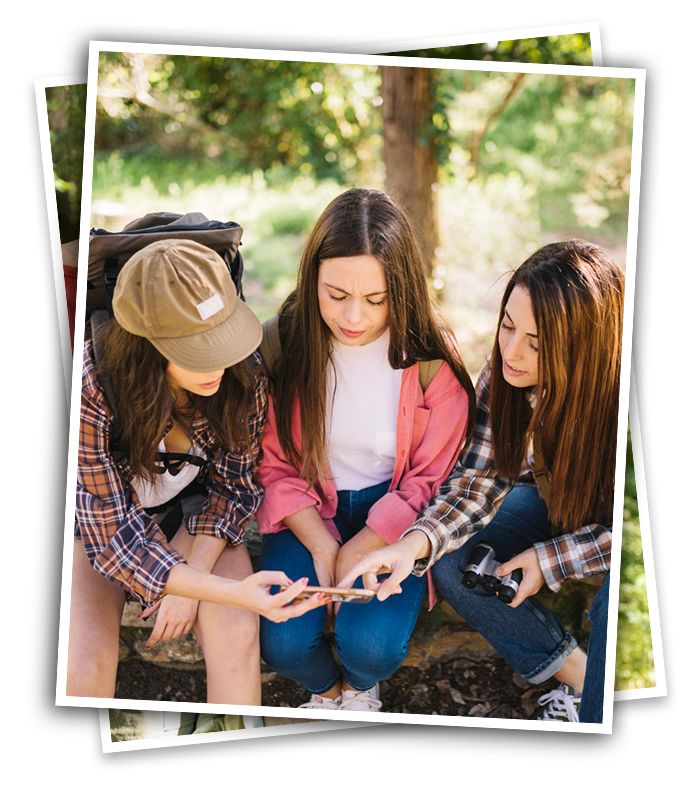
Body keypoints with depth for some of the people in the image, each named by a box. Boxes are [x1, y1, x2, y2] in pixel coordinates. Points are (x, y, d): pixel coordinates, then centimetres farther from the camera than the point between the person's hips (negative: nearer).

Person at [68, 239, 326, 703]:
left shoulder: (243, 372, -23)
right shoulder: (91, 389, -34)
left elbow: (234, 485, -8)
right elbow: (114, 537, -32)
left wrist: (191, 580, -22)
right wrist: (234, 593, -43)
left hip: (190, 511, 2)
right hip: (97, 525, -2)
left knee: (237, 636, -25)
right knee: (83, 671, -25)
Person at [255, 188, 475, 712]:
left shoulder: (432, 359, -16)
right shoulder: (284, 343, -12)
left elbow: (431, 481, -7)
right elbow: (275, 465, -3)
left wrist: (356, 553, -15)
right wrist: (321, 547, -15)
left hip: (393, 515, -1)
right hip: (309, 511, 2)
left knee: (371, 644, -22)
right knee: (284, 643, -19)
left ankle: (361, 686, 18)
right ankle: (326, 688, 20)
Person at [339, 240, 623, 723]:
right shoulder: (505, 374, -23)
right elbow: (482, 479, -20)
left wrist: (551, 558, -26)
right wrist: (416, 542, -37)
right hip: (555, 502, 5)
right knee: (453, 564, -14)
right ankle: (579, 679, 2)